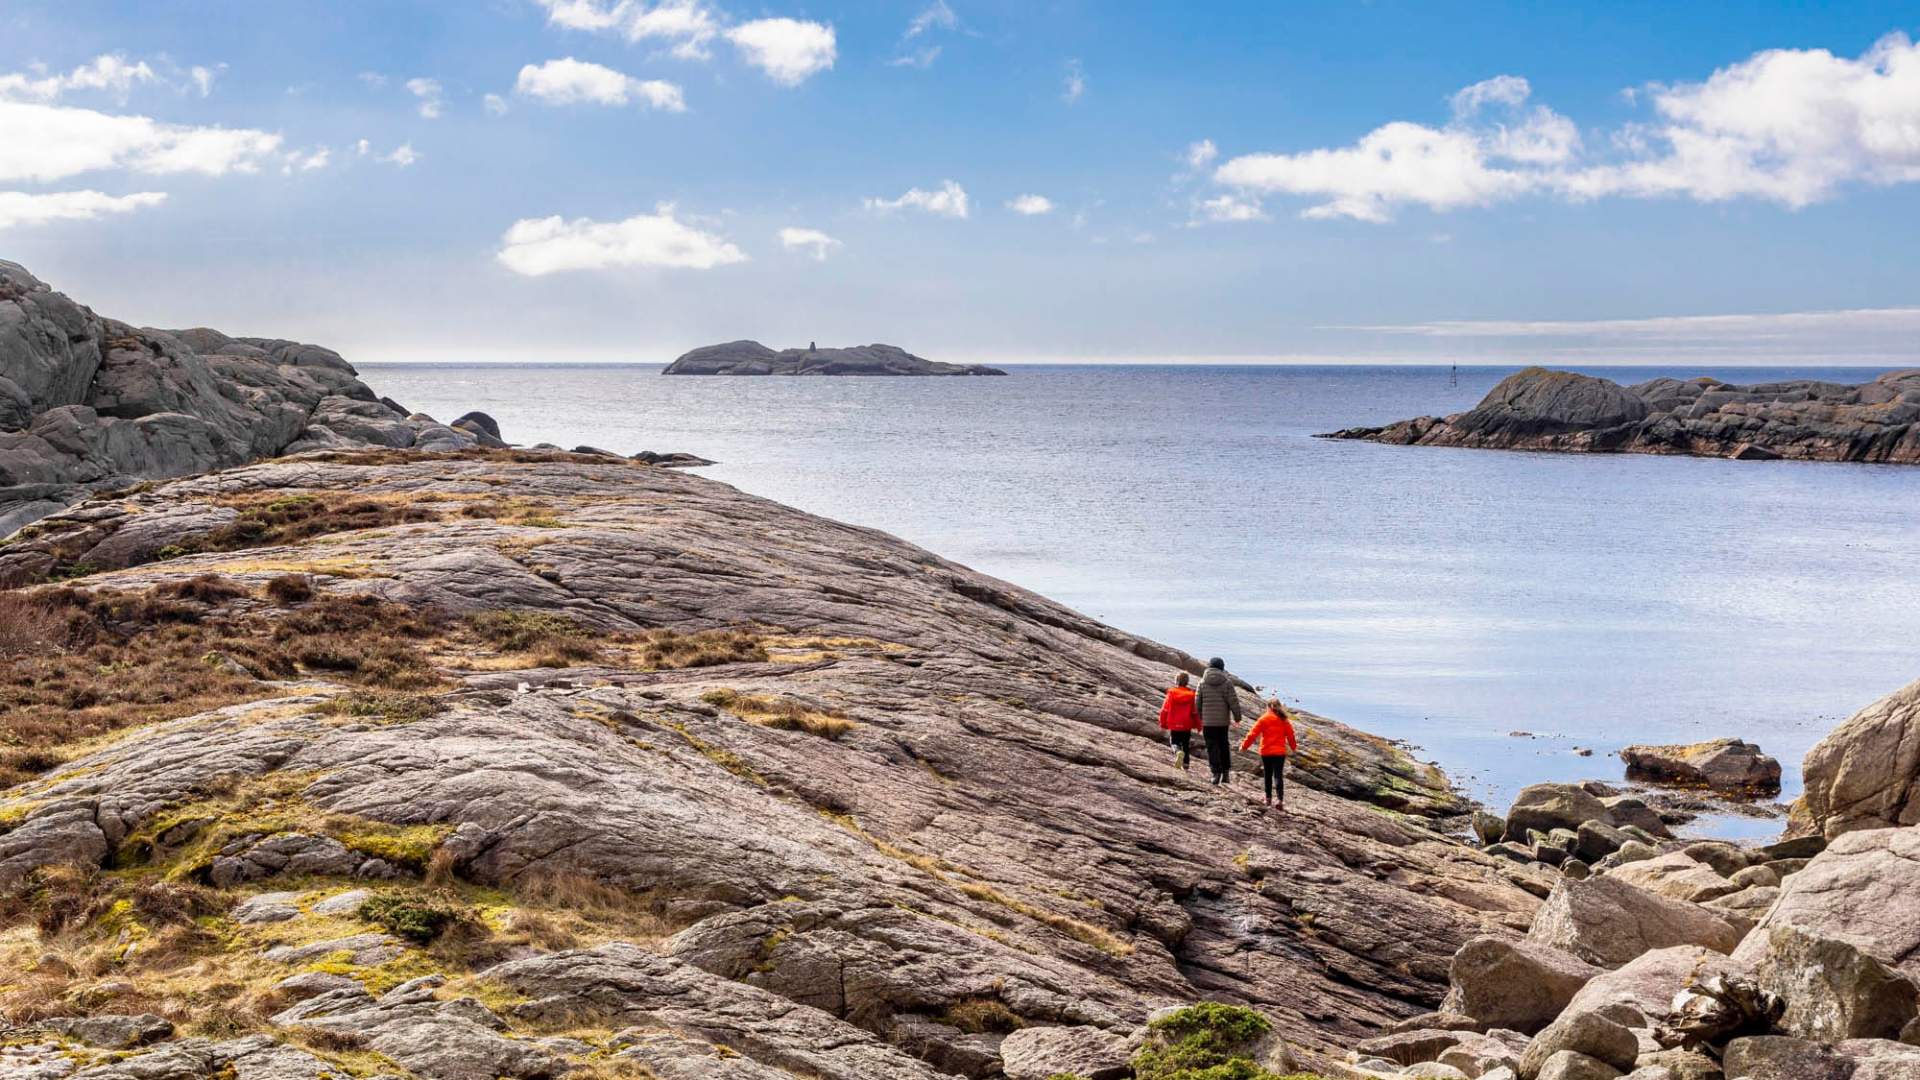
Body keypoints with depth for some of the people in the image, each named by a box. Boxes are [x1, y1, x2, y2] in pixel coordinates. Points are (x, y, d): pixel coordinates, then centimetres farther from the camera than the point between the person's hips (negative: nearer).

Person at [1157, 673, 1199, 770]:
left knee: (1174, 742, 11)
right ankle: (1185, 765, 15)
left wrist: (1163, 724, 7)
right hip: (1187, 725, 1)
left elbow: (1165, 710, -5)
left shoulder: (1171, 693, -9)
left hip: (1174, 725, -1)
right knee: (1186, 745, 14)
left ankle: (1178, 751, -23)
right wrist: (1198, 725, 10)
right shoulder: (1191, 694, -6)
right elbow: (1195, 712, -2)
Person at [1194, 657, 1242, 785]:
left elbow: (1198, 701, 4)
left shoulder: (1203, 682, 0)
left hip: (1207, 721, 0)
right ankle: (1225, 772, 14)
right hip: (1223, 720, 0)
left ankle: (1216, 772, -9)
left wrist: (1199, 717, 16)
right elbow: (1233, 701, -6)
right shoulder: (1226, 682, -4)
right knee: (1224, 745, 13)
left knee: (1212, 747, 2)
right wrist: (1237, 717, 4)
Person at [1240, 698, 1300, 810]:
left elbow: (1253, 734, -7)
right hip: (1280, 752, 1)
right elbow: (1291, 735, 12)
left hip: (1266, 752, -1)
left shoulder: (1263, 719, -4)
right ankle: (1280, 800, -19)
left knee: (1268, 776, 14)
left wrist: (1244, 745, 1)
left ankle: (1269, 798, 20)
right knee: (1278, 776, -4)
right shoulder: (1284, 720, 4)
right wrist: (1294, 747, 29)